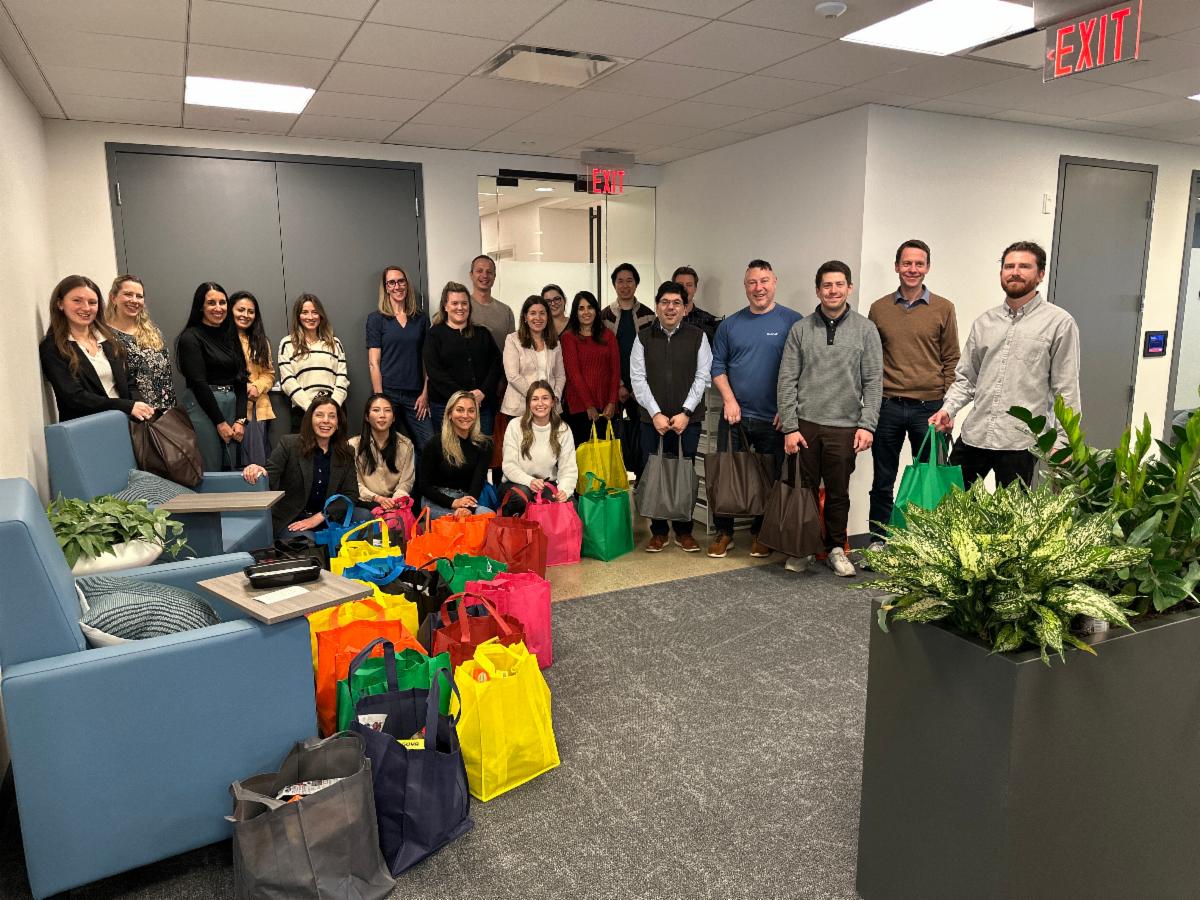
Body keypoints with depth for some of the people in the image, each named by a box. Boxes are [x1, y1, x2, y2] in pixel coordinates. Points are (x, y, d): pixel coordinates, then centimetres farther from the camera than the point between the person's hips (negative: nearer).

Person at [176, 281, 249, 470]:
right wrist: (220, 422, -10)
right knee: (210, 472, -4)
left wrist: (240, 419, -1)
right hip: (203, 407, -6)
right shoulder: (190, 337, -5)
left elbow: (240, 379, 9)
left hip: (232, 404, 6)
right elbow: (198, 383, -10)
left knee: (231, 469, 7)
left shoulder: (231, 336, 13)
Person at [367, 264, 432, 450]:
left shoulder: (421, 318, 11)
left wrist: (425, 393, 2)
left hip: (416, 395, 3)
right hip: (388, 393, -2)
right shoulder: (376, 319, 2)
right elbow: (373, 363, -3)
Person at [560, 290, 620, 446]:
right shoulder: (569, 337, 3)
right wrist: (589, 405, -12)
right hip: (580, 406, -3)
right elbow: (573, 372, -5)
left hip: (606, 406, 3)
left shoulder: (608, 335, 12)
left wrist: (612, 402, -5)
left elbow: (615, 369, 7)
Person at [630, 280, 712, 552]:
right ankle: (659, 530, 14)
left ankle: (684, 530, 16)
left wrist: (685, 413, -10)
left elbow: (702, 377, 0)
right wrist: (656, 413, -9)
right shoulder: (644, 338, 5)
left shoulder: (698, 337, 4)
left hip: (688, 417, 0)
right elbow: (638, 379, 1)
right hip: (653, 418, 1)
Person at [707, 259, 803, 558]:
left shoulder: (793, 321, -1)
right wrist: (729, 399, -6)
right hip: (734, 415, 2)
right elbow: (717, 366, 8)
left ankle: (760, 534, 22)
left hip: (775, 419, -2)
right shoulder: (730, 324, 7)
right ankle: (724, 532, 17)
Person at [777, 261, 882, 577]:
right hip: (805, 424, 0)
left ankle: (836, 548, 25)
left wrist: (866, 424, -6)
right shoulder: (801, 329, 4)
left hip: (844, 427, 0)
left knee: (838, 493, 9)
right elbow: (787, 381, 1)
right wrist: (790, 427, -6)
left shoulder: (865, 329, 5)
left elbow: (873, 382, 2)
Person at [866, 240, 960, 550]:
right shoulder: (879, 309, 6)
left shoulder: (943, 309, 3)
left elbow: (951, 360, 4)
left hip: (929, 407, -1)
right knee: (883, 481, 9)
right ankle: (878, 541, 20)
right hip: (887, 407, 1)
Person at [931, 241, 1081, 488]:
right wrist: (948, 408, -1)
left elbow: (1066, 390, -2)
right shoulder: (984, 322, 13)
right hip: (972, 437, 4)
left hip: (1020, 442, -4)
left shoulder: (1059, 323, -1)